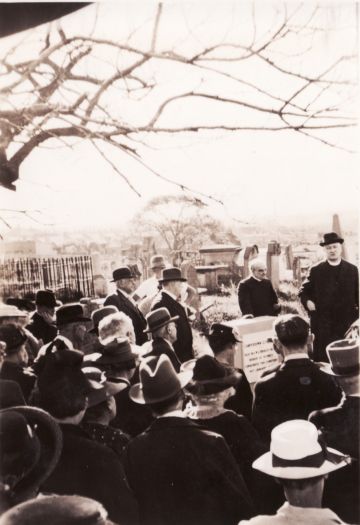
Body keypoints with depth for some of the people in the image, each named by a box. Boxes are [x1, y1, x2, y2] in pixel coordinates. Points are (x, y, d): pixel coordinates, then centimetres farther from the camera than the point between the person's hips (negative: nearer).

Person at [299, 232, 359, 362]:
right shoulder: (316, 270, 3)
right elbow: (304, 291, 10)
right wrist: (307, 302, -9)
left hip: (347, 322, 1)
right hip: (322, 324, -1)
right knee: (322, 359, 1)